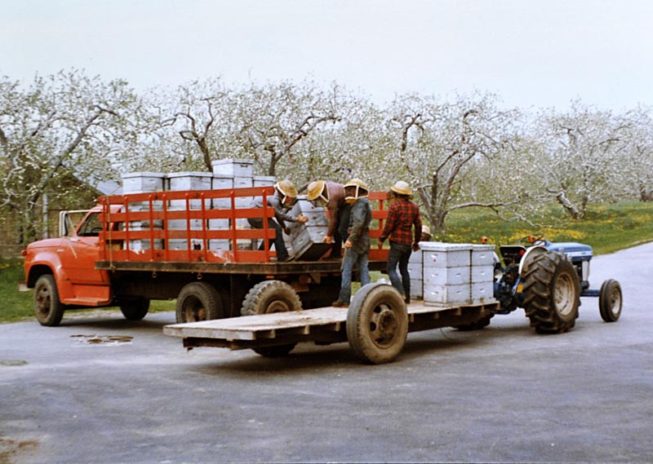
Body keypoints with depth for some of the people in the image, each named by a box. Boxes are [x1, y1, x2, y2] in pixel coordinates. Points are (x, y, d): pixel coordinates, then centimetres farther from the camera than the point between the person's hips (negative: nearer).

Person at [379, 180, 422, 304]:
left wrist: (381, 238, 3)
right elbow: (418, 226, 12)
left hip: (397, 242, -7)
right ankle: (407, 297, 15)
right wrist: (416, 242, 23)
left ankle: (400, 294, -20)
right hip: (408, 242, 7)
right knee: (404, 268, 16)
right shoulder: (414, 207, 8)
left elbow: (389, 226, -11)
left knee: (391, 269, -5)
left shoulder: (395, 206, -12)